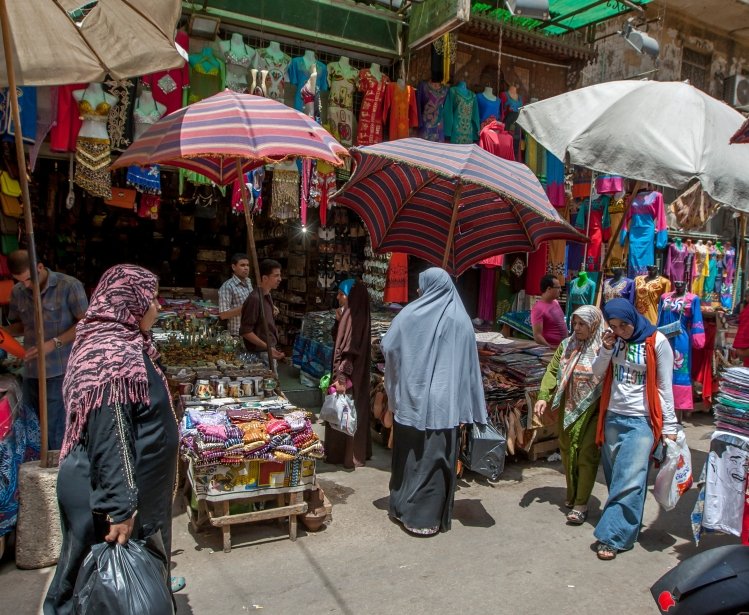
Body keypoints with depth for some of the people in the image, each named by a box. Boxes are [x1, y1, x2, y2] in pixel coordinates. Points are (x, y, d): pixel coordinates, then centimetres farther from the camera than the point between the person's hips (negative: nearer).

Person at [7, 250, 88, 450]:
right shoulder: (17, 292, 8)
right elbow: (20, 325, 20)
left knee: (55, 432, -2)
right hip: (31, 371, 6)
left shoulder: (69, 286, -9)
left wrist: (54, 343, -16)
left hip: (60, 371, -5)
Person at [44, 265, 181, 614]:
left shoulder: (113, 343, 7)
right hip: (113, 493, -10)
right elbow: (110, 436, -27)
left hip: (133, 487, 10)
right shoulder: (114, 354, -25)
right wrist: (120, 506, -24)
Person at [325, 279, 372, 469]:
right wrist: (338, 320, 3)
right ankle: (354, 452, 29)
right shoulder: (349, 315, 8)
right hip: (351, 372, 10)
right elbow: (338, 339, 17)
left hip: (350, 374, -10)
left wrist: (342, 377, -25)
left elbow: (350, 351, -24)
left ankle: (349, 455, 13)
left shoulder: (354, 318, -20)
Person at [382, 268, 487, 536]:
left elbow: (388, 347, -1)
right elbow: (469, 365, -1)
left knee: (408, 454, 15)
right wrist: (471, 407, 4)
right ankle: (427, 517, 14)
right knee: (435, 458, 7)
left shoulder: (410, 314, -3)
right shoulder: (461, 319, -1)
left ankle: (402, 507, 27)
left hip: (412, 397, 0)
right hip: (444, 401, 0)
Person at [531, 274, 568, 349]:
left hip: (564, 346, 8)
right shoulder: (538, 309, -17)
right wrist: (551, 348, -25)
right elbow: (537, 335, -20)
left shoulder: (555, 302, 9)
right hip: (552, 349, -8)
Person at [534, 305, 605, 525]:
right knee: (567, 451, 15)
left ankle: (581, 504, 8)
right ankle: (571, 495, 34)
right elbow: (552, 371, 0)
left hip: (592, 410, -5)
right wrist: (543, 397, -10)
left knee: (587, 455, -2)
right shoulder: (566, 345, 3)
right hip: (568, 408, 5)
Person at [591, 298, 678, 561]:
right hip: (613, 417, 5)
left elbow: (665, 387, -6)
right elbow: (598, 372, 8)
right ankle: (624, 527, 24)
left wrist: (669, 426, -5)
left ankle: (612, 537, -3)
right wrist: (606, 350, -9)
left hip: (641, 421, -5)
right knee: (615, 478, 10)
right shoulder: (614, 340, 6)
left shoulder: (657, 342, -9)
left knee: (630, 481, -8)